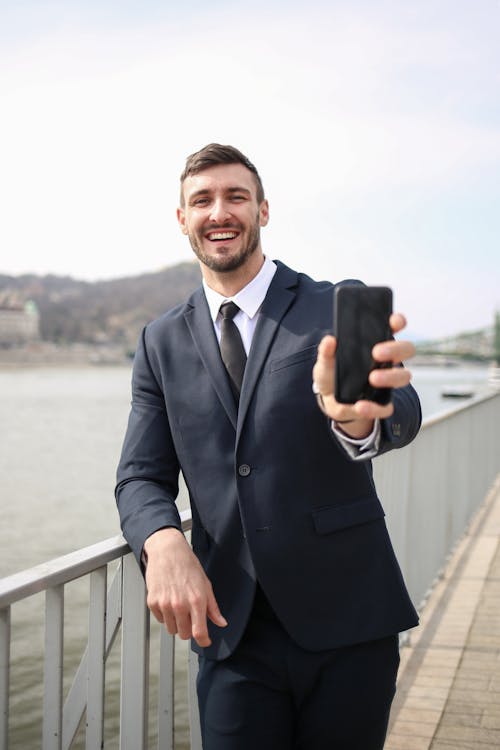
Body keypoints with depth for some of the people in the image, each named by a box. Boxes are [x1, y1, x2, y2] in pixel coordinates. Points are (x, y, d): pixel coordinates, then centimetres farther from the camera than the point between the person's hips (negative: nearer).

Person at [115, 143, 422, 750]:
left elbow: (401, 413, -19)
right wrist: (163, 543, -18)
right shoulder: (162, 342, 8)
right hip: (232, 627, 2)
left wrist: (356, 416, -44)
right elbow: (142, 476, 5)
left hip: (347, 618, -1)